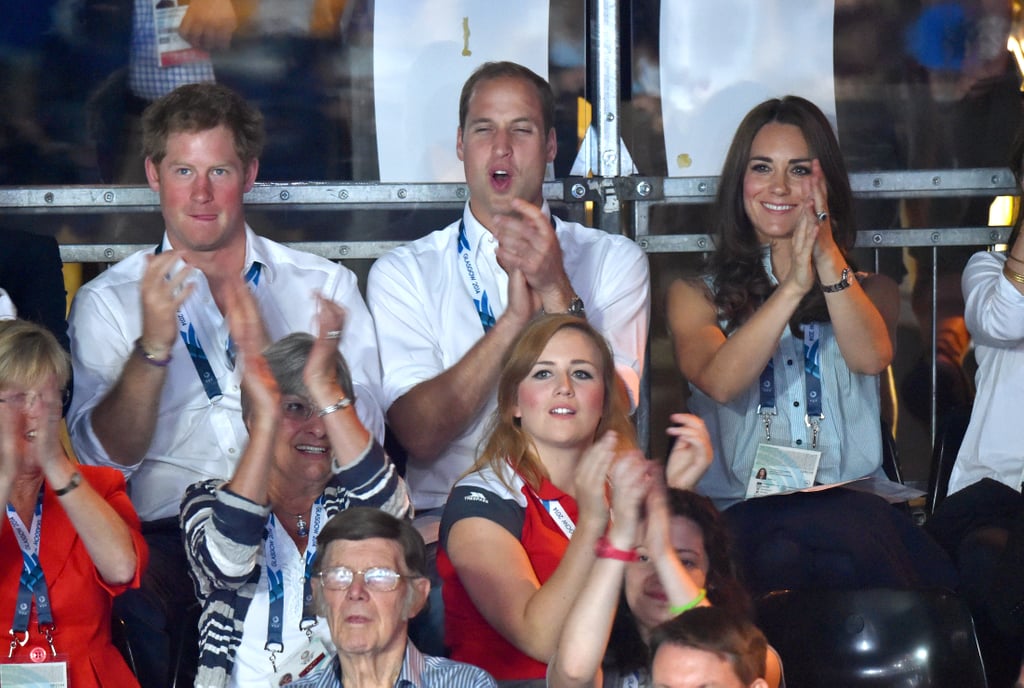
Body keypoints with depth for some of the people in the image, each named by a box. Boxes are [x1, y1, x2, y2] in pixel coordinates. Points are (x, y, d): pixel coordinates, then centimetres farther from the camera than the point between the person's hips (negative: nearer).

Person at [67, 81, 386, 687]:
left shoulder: (324, 285, 17)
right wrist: (154, 345, -15)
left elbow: (364, 434, 6)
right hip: (170, 534, -1)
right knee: (130, 606, -34)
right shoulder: (107, 302, 14)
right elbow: (107, 453, 1)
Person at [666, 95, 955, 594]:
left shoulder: (869, 289, 20)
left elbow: (871, 357, -5)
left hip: (853, 501, 2)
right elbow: (719, 382, -6)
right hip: (743, 510, -2)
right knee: (781, 558, -38)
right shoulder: (696, 295, 16)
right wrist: (794, 286, -14)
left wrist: (828, 257, -13)